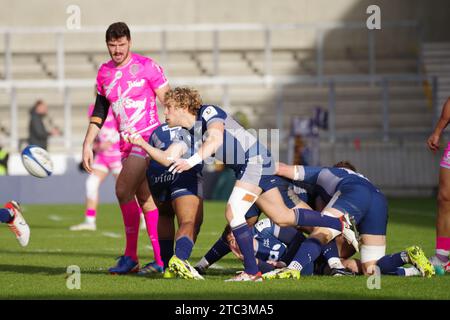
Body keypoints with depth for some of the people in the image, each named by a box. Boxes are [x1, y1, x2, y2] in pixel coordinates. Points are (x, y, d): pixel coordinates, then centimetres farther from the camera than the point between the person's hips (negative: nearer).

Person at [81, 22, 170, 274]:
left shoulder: (146, 66, -8)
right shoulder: (104, 73, 10)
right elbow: (100, 111, 18)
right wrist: (88, 144, 13)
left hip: (148, 137, -7)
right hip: (126, 144, 7)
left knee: (123, 190, -17)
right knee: (145, 199, 7)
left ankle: (131, 256, -9)